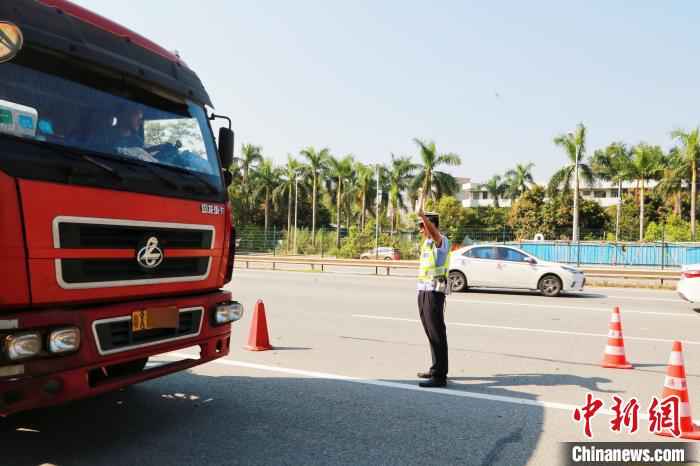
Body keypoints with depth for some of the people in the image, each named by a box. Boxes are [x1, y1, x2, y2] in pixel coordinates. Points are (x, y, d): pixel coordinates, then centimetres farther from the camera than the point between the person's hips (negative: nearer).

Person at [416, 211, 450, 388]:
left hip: (434, 292, -10)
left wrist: (423, 216, -50)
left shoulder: (441, 240, -13)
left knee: (437, 333, -9)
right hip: (423, 291, 10)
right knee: (430, 332, 15)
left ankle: (439, 376, -7)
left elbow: (434, 232, -35)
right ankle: (436, 369, 25)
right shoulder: (427, 242, 14)